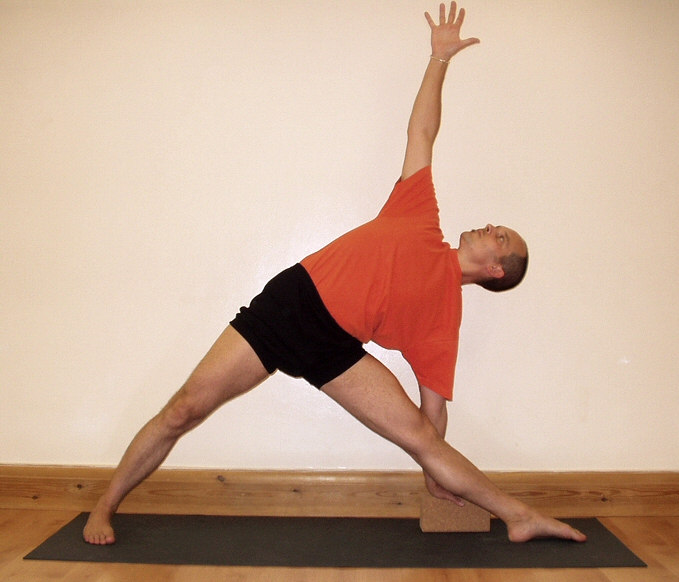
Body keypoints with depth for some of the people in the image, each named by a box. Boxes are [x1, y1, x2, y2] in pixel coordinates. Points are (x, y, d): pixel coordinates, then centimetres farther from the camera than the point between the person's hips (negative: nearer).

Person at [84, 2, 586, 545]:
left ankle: (520, 516, 13)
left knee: (422, 437, -8)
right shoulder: (421, 218, 9)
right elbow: (422, 133, 15)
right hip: (287, 302, 1)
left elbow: (435, 398, 7)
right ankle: (106, 507, 19)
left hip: (334, 347, -1)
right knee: (184, 410, -2)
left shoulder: (447, 306, 4)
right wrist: (439, 59, 16)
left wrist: (438, 473, 9)